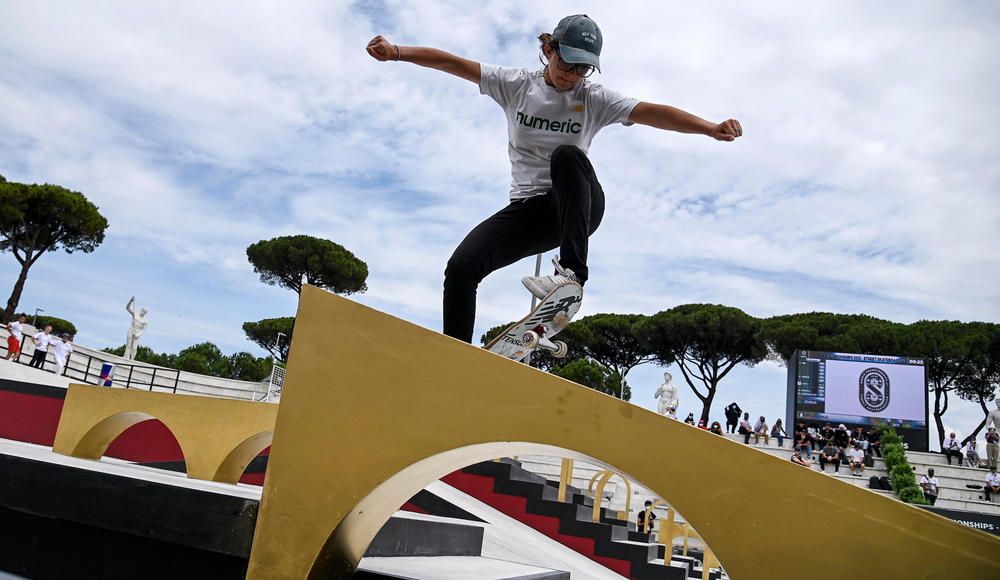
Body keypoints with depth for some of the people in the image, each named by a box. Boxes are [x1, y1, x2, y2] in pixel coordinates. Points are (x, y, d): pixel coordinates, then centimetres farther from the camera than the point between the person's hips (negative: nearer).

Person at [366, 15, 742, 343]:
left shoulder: (595, 100, 2)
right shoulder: (516, 85, 6)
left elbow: (653, 113, -12)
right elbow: (452, 63, 0)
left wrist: (710, 128, -27)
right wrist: (397, 52, -12)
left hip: (578, 207, -1)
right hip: (528, 208, 2)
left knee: (567, 155, -34)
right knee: (461, 266, -20)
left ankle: (572, 271, -37)